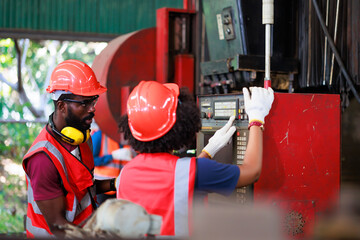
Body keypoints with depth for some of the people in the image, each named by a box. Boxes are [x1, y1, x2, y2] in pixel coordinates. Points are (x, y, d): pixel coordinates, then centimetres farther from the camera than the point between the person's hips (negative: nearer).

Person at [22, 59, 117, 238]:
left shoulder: (82, 137, -1)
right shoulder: (44, 158, -27)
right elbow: (56, 225, -23)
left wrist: (112, 184, -3)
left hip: (84, 228, 7)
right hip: (57, 235, -7)